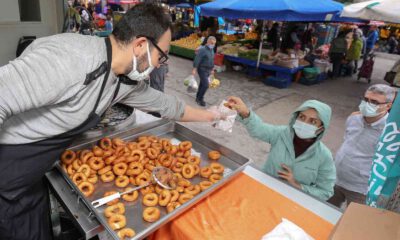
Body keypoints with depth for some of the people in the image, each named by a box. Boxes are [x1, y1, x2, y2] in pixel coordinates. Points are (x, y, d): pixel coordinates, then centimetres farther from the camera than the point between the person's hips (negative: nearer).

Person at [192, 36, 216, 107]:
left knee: (202, 84, 14)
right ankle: (200, 99, 2)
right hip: (202, 70, -8)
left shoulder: (212, 50, 10)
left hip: (208, 70, 8)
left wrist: (212, 69, 21)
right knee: (205, 85, -13)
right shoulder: (202, 50, -16)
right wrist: (194, 69, -23)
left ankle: (198, 98, 26)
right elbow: (197, 60, -19)